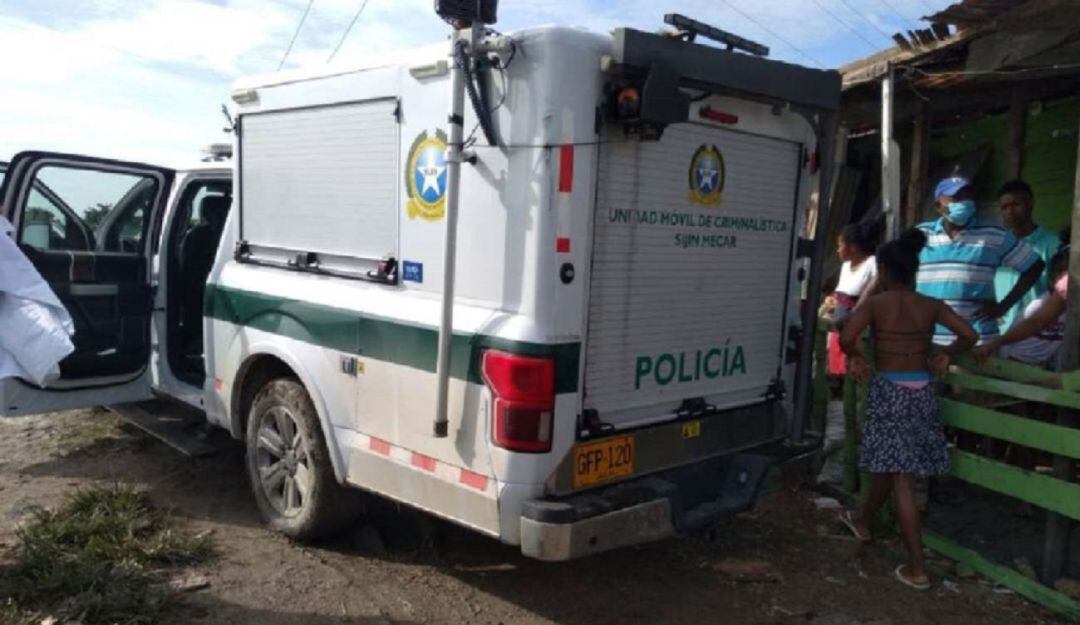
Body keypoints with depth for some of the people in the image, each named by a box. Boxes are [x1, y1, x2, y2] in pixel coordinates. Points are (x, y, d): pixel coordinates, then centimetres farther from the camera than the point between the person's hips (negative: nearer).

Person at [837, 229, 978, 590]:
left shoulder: (874, 303, -9)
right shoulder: (931, 306, 3)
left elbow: (846, 338, -22)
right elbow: (969, 335, 0)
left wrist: (855, 357, -2)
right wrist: (945, 354, 16)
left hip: (889, 391, -5)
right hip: (922, 391, 5)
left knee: (901, 477, -1)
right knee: (891, 464, 22)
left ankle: (917, 569, 2)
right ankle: (862, 520, 46)